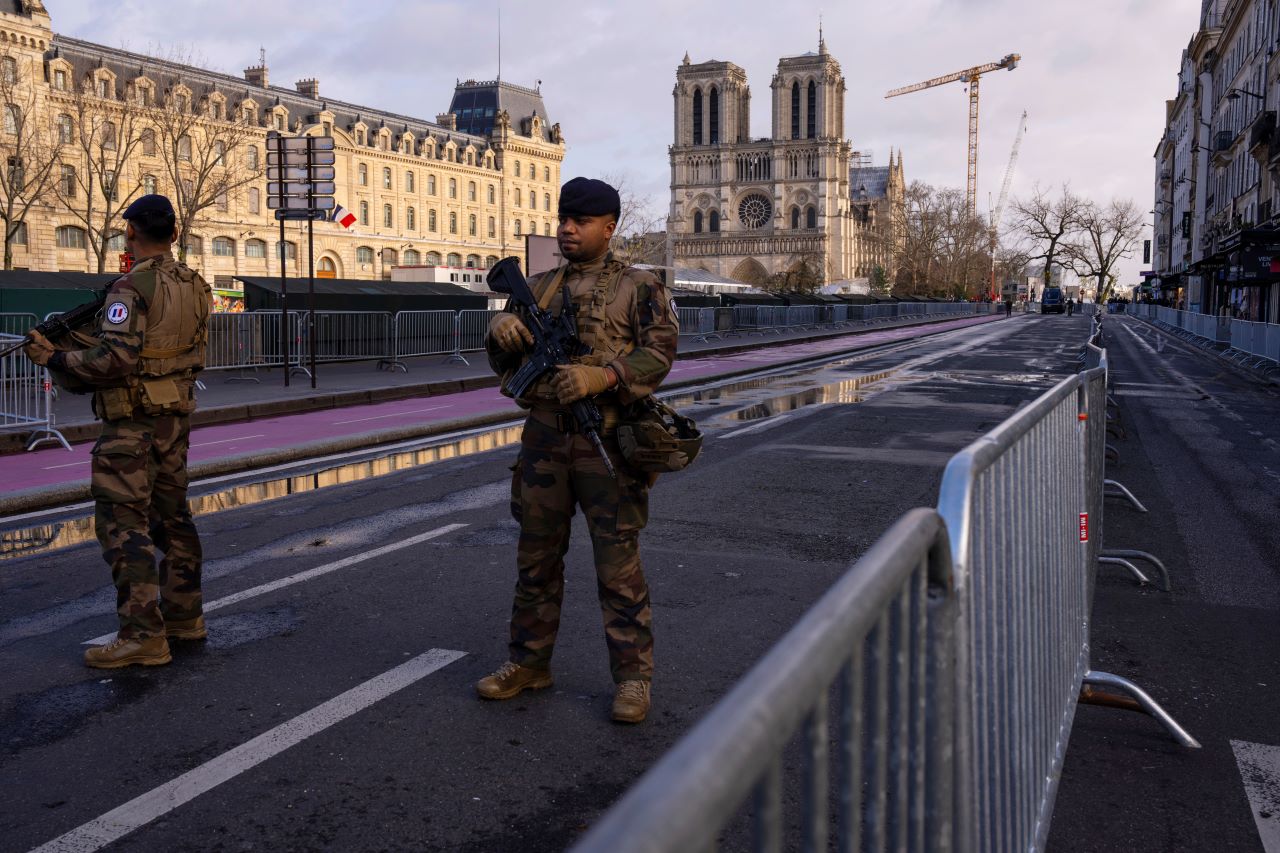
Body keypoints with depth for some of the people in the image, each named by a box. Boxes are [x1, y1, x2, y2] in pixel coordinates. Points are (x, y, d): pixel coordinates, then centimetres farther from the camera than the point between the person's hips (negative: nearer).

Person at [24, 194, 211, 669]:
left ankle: (143, 636, -5)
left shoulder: (132, 288, -16)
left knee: (124, 523, -4)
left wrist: (54, 359, -12)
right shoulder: (194, 285, 8)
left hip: (133, 420, -8)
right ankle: (183, 616, 23)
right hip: (177, 415, 8)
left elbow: (115, 360, -23)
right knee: (171, 514, 16)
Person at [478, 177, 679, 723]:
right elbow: (503, 364, 15)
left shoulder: (637, 287, 0)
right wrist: (499, 329, -8)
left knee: (618, 564, -1)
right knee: (536, 559, 13)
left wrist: (599, 376, -26)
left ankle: (633, 676, 11)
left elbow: (658, 352, -11)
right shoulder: (539, 288, 14)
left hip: (606, 443, -5)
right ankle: (529, 663, 27)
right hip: (544, 438, 5)